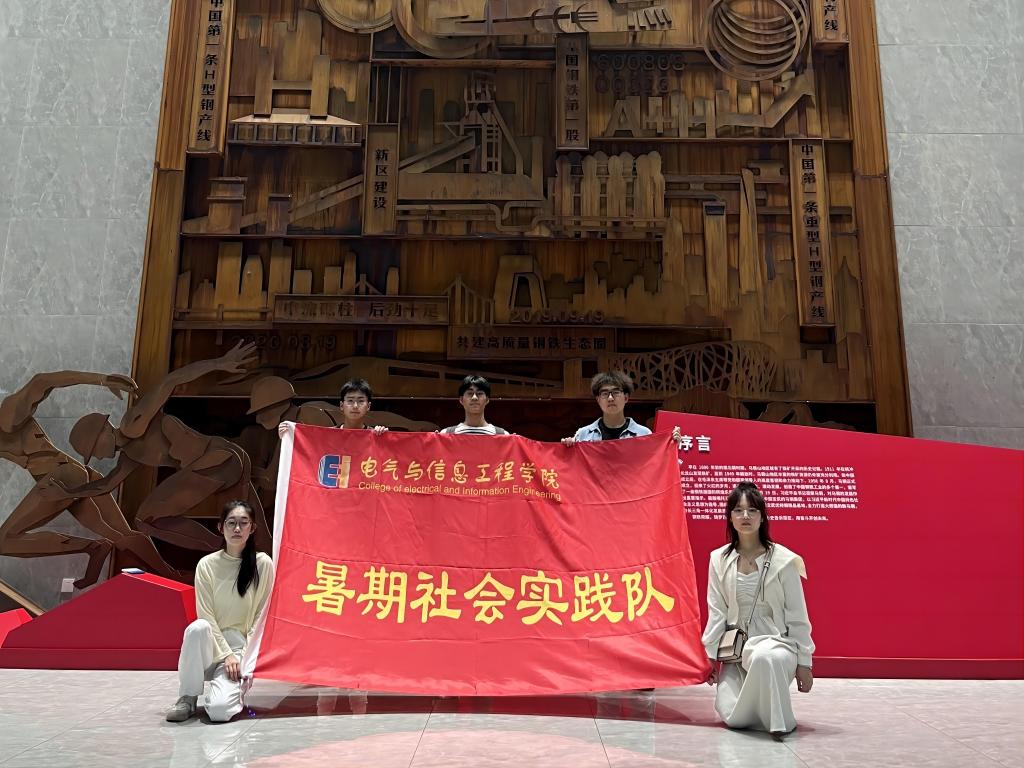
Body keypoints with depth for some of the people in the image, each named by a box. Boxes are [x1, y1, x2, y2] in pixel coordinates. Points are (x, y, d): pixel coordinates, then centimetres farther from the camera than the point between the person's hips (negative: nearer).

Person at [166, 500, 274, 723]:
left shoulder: (263, 564, -4)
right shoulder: (207, 565, -2)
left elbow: (262, 617, -3)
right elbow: (206, 616, -5)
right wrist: (226, 654, -13)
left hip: (242, 647, -2)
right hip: (212, 645, 2)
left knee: (219, 710, -28)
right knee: (198, 627, -35)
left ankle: (234, 688, 10)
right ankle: (188, 698, -12)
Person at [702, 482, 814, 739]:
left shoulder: (783, 559, -6)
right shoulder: (719, 559, 2)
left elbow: (797, 616, -2)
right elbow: (716, 612, 4)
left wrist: (803, 663, -2)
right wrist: (711, 656, 2)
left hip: (777, 642, -3)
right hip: (736, 649, 3)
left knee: (763, 658, -40)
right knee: (732, 717, -16)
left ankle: (778, 720, -15)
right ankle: (754, 702, 20)